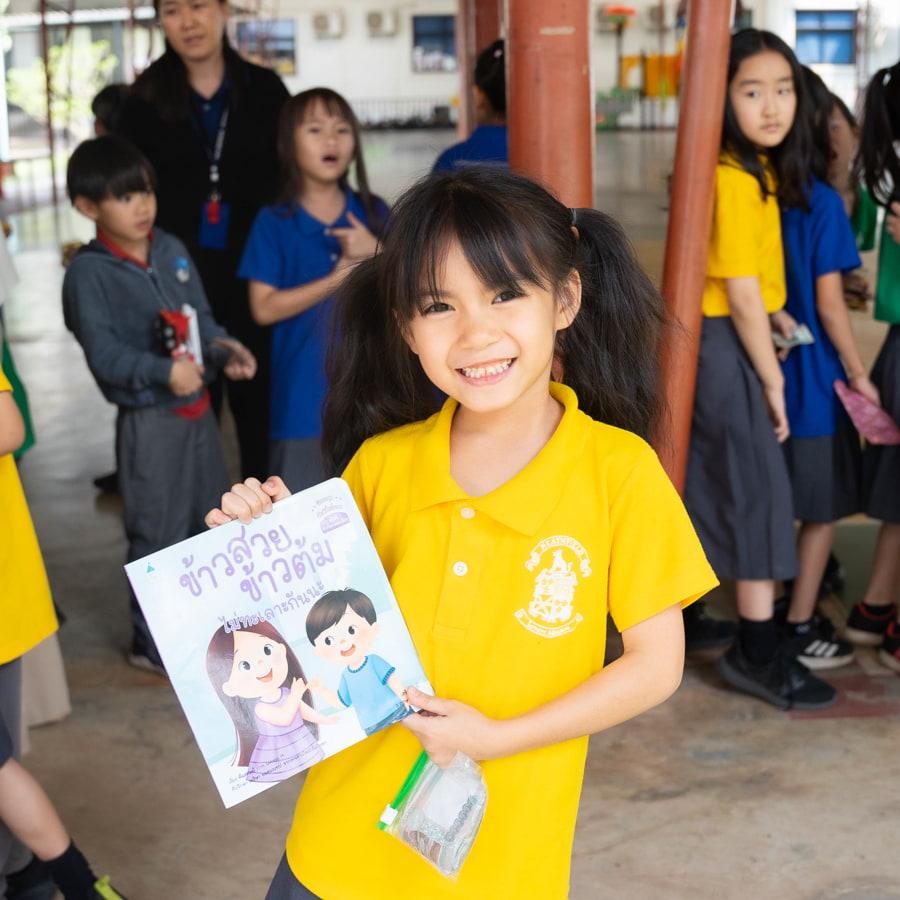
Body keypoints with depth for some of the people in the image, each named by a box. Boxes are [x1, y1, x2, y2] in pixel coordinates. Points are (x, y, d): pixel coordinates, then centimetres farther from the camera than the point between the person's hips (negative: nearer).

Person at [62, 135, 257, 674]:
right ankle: (154, 644, 20)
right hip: (148, 420, -7)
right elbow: (103, 351, -20)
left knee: (213, 518, 20)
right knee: (158, 533, 3)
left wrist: (223, 348, -9)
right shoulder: (89, 273, -14)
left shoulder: (172, 250, 4)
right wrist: (164, 372, -30)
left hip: (197, 408, 7)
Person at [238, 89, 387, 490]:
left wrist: (377, 254, -14)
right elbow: (264, 308, -10)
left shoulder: (374, 213, 5)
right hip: (306, 392, -2)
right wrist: (336, 279, -16)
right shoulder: (274, 223, -4)